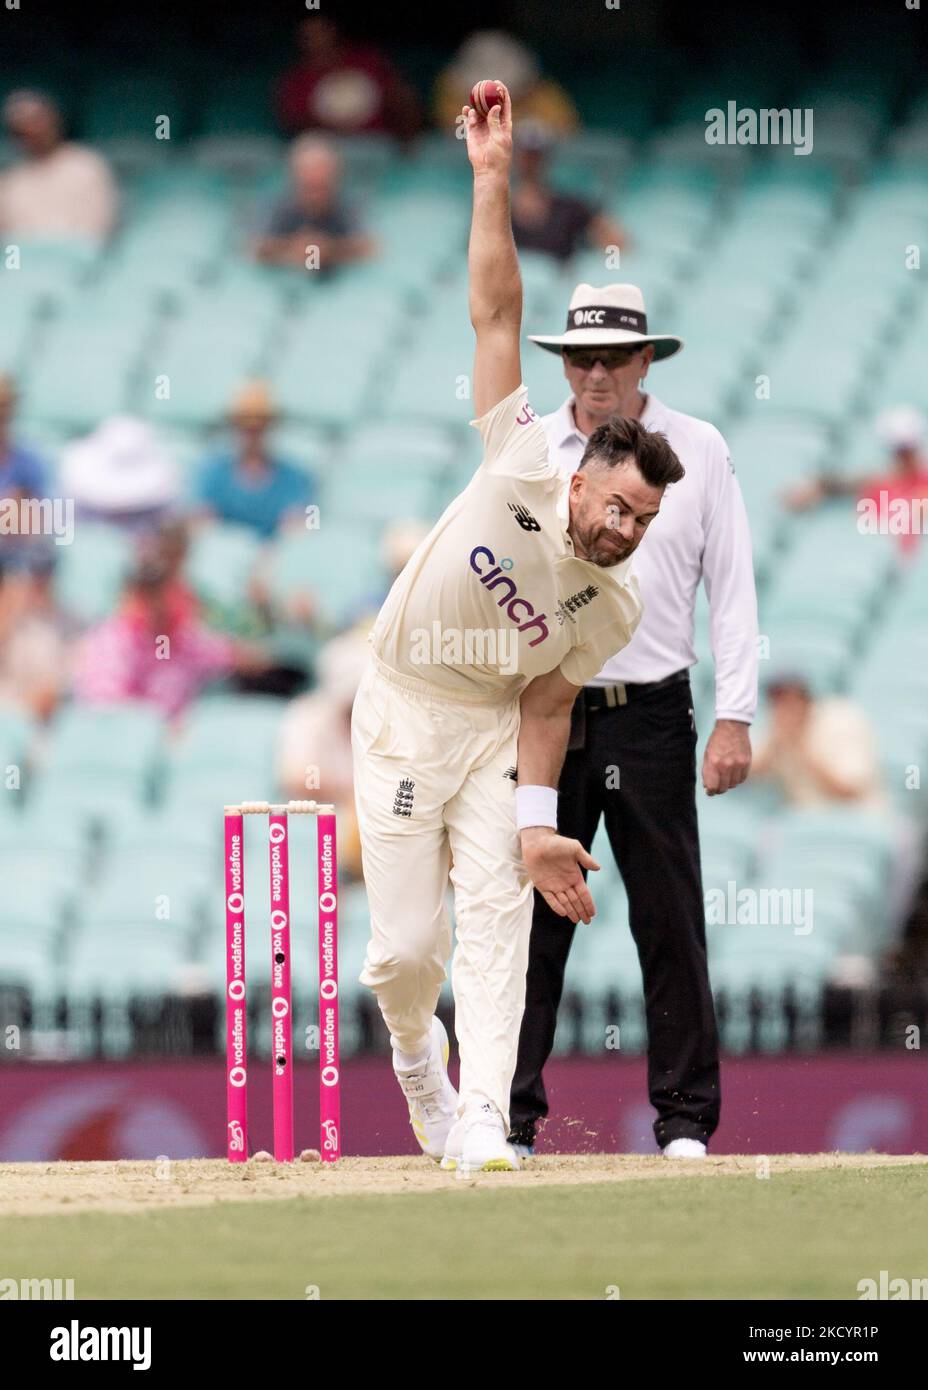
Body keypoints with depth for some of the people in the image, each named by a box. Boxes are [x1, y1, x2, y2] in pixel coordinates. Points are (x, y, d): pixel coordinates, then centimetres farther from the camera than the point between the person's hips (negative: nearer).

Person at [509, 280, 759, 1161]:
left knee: (671, 924, 0)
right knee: (529, 921, -2)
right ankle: (507, 1115, 2)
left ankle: (685, 1120, 6)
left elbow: (732, 590, 4)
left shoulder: (697, 451, 4)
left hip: (651, 717, -1)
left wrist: (734, 720, -3)